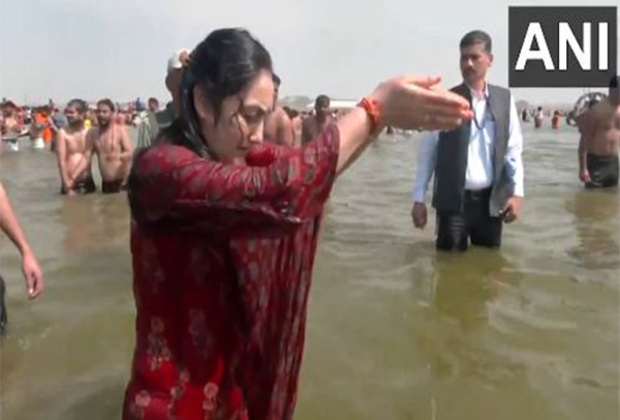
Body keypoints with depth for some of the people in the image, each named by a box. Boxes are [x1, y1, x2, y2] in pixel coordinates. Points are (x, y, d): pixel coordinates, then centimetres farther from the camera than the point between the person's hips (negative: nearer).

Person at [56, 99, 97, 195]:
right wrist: (67, 186, -16)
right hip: (69, 184, -2)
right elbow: (62, 162, -10)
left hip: (87, 183, 2)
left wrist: (72, 179, -16)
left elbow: (87, 159, -8)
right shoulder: (63, 133, -6)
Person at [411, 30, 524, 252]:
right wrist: (419, 199, -4)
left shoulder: (505, 99, 5)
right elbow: (427, 152, -1)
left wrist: (516, 192, -3)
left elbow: (513, 149, 6)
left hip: (491, 200, 3)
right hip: (453, 200, -2)